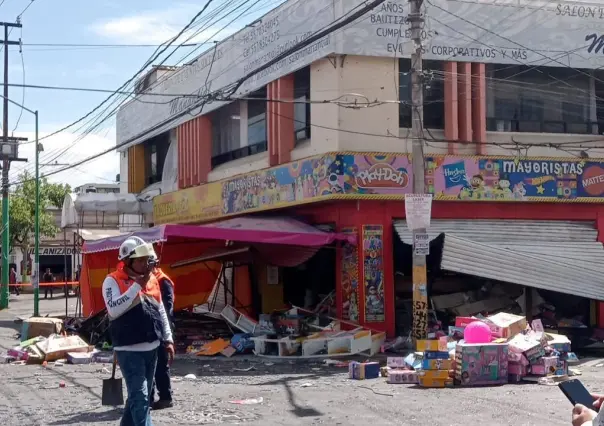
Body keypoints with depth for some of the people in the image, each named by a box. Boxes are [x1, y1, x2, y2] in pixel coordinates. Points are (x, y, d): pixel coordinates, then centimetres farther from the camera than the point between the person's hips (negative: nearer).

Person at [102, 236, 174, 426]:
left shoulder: (152, 280, 11)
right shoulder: (113, 281, -8)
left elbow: (161, 311, 19)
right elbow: (114, 309, -23)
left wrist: (168, 339, 15)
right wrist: (137, 285, -21)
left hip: (152, 348, 7)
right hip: (129, 350, -7)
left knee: (139, 395, 16)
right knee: (140, 397, -12)